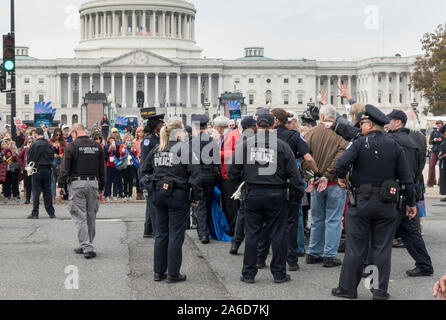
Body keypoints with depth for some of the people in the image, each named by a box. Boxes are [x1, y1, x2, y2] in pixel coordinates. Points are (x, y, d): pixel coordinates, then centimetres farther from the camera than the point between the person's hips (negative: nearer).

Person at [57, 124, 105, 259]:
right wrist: (101, 187, 19)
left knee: (80, 217, -2)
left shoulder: (72, 146, -6)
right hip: (93, 183, 4)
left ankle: (87, 247, -9)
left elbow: (65, 168, -7)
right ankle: (87, 245, 20)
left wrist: (60, 185, 0)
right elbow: (102, 168, 12)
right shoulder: (97, 146, 9)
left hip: (77, 183, -4)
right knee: (91, 216, 12)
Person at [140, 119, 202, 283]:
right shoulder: (184, 148, -9)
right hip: (178, 195, -6)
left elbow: (144, 171, 14)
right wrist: (196, 195, -9)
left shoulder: (156, 150, 9)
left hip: (159, 194, 6)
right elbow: (194, 172, -15)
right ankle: (173, 274, 3)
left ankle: (158, 271, 18)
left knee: (161, 234, 13)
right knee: (176, 235, 0)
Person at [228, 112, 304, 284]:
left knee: (251, 234, 7)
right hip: (276, 194, -1)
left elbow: (233, 171, 3)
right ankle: (279, 273, 11)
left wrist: (238, 185, 19)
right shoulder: (282, 146, -3)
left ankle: (248, 273, 11)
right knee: (277, 234, 6)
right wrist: (299, 191, 11)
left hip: (253, 194, 1)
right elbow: (293, 173, -1)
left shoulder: (246, 144, 0)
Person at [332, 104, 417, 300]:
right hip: (386, 204, 2)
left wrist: (341, 177, 1)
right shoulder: (395, 146, 2)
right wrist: (411, 203, 12)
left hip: (361, 202, -2)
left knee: (355, 247, 5)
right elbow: (405, 178, 3)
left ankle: (347, 288, 11)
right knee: (382, 248, 8)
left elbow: (342, 163, -20)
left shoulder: (360, 143, -6)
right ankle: (381, 290, 9)